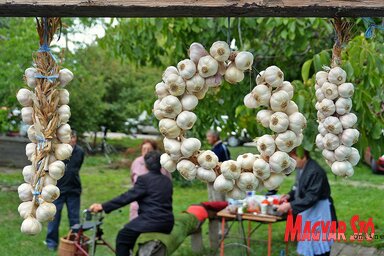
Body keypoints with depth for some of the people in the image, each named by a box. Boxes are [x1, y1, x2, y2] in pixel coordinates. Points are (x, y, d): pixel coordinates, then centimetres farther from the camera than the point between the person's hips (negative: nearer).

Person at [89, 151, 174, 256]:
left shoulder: (144, 179, -8)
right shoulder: (167, 181, 12)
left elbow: (126, 197, -13)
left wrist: (103, 206, -13)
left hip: (151, 221, -8)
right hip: (168, 224, 8)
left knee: (122, 238, 6)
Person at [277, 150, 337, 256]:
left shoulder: (315, 172, -27)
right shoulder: (301, 168, 0)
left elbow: (311, 197, -28)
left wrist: (290, 205, -27)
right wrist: (289, 195, -3)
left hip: (318, 213, -9)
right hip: (308, 212, 9)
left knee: (319, 247, 2)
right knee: (309, 243, 20)